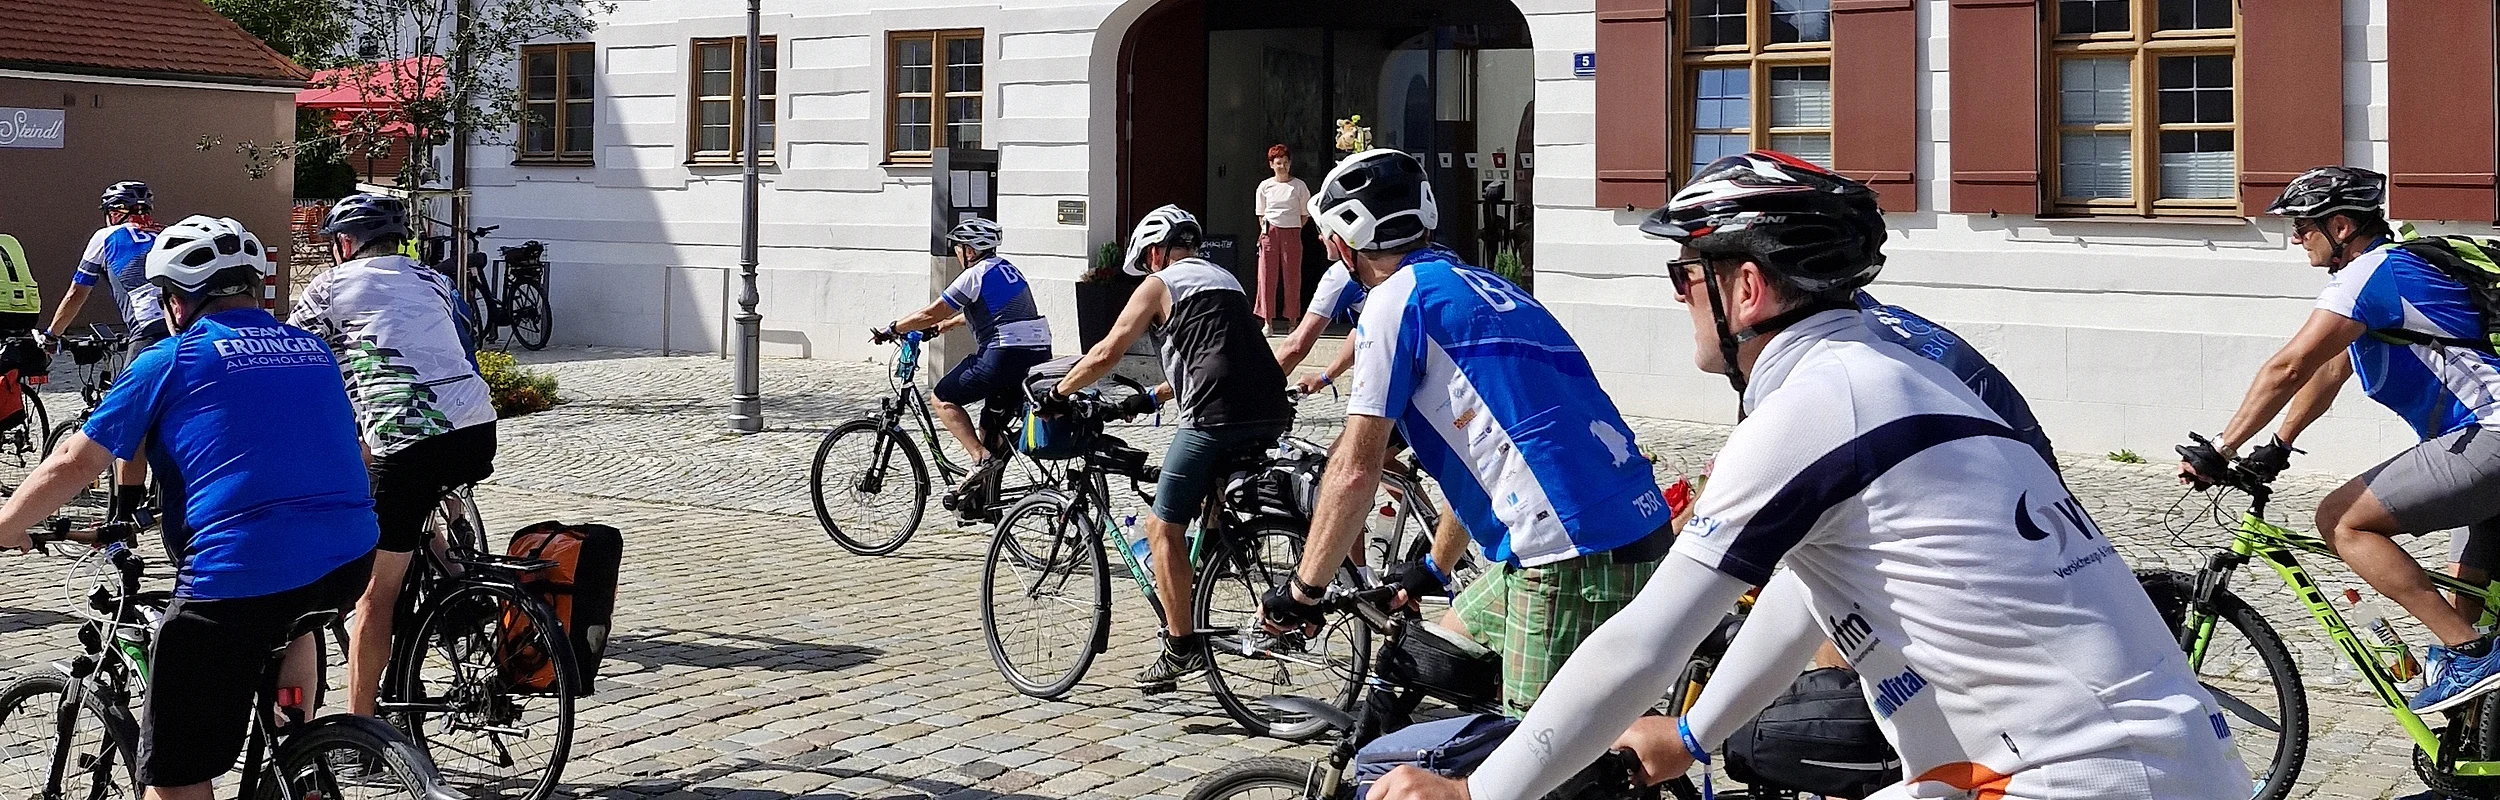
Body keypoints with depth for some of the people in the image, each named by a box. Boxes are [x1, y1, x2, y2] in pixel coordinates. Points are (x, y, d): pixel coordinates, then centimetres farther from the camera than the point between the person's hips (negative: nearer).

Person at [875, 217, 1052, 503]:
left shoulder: (974, 275, -5)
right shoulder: (1005, 268, 21)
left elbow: (930, 314, -1)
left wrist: (891, 329, 12)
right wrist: (941, 326, 44)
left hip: (1005, 354, -9)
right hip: (1039, 355, 9)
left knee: (943, 398, 6)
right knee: (995, 417, 21)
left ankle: (981, 457, -10)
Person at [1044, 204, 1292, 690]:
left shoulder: (1159, 283, 7)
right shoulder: (1225, 279, 29)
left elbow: (1106, 354, 4)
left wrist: (1057, 393, 18)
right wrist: (1150, 398, 43)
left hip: (1215, 417, -7)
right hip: (1270, 414, 7)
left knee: (1164, 527, 1)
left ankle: (1181, 648, -3)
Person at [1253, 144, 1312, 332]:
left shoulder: (1299, 186, 3)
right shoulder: (1264, 186, 7)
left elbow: (1305, 213, 10)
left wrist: (1295, 230, 3)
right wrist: (1266, 231, 5)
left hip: (1292, 234, -1)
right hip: (1270, 233, 1)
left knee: (1292, 277, -2)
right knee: (1267, 276, -3)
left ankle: (1293, 320, 2)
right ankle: (1267, 320, 0)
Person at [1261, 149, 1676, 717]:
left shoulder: (1397, 299, -3)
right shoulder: (1480, 287, 23)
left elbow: (1355, 472, -7)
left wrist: (1302, 590, 5)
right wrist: (1435, 568, 43)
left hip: (1575, 561, -9)